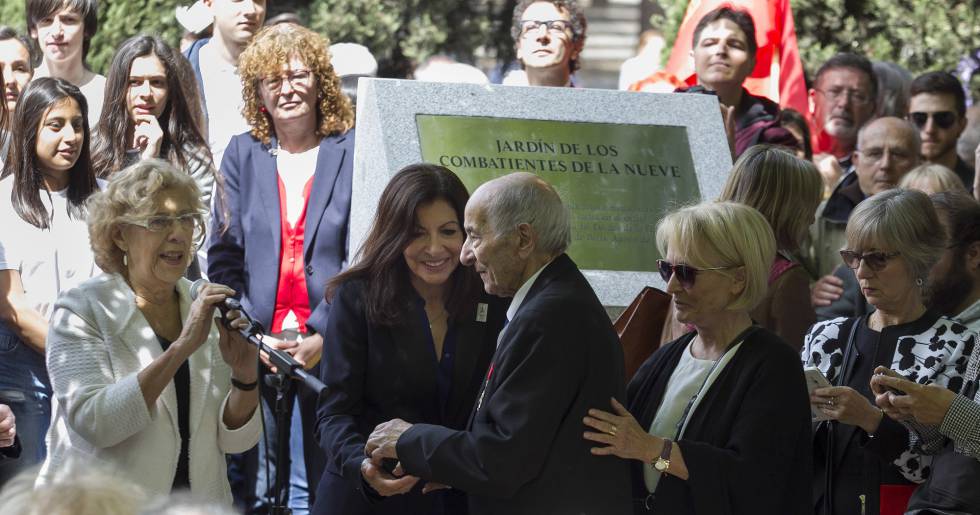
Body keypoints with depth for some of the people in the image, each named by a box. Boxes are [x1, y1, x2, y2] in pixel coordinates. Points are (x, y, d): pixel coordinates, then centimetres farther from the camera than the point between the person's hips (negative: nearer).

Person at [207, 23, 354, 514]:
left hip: (329, 346, -2)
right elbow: (222, 257, 6)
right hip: (255, 345, 2)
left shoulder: (352, 151, 1)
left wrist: (322, 337, -13)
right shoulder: (242, 153, 10)